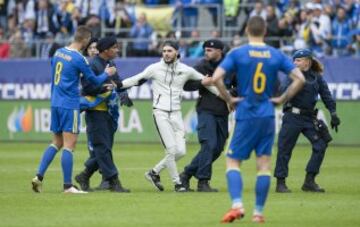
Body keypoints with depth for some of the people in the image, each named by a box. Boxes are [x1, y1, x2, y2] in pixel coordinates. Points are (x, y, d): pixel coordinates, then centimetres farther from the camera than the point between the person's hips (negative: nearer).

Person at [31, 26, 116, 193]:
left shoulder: (58, 52, 7)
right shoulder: (79, 59, -15)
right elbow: (94, 80, -7)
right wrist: (107, 74, 12)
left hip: (56, 102, 7)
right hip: (70, 105, -7)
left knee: (56, 143, 15)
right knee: (69, 145, -4)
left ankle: (39, 176, 5)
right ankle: (67, 186, -5)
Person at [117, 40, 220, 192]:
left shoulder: (186, 70, 6)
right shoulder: (155, 68, -1)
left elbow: (205, 81, 14)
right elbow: (136, 79, -3)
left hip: (176, 113, 4)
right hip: (160, 113, -3)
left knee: (180, 151, -5)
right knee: (171, 149, -11)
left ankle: (154, 172, 15)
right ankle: (177, 183, 3)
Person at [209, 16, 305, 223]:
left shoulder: (238, 53, -4)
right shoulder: (276, 55, 3)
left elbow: (216, 77, -14)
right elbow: (300, 79, -2)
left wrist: (229, 99, -3)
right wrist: (282, 99, 5)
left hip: (245, 115, -2)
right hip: (268, 116, 2)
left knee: (233, 160, 4)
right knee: (264, 163, 7)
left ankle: (237, 205, -14)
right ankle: (259, 212, 7)